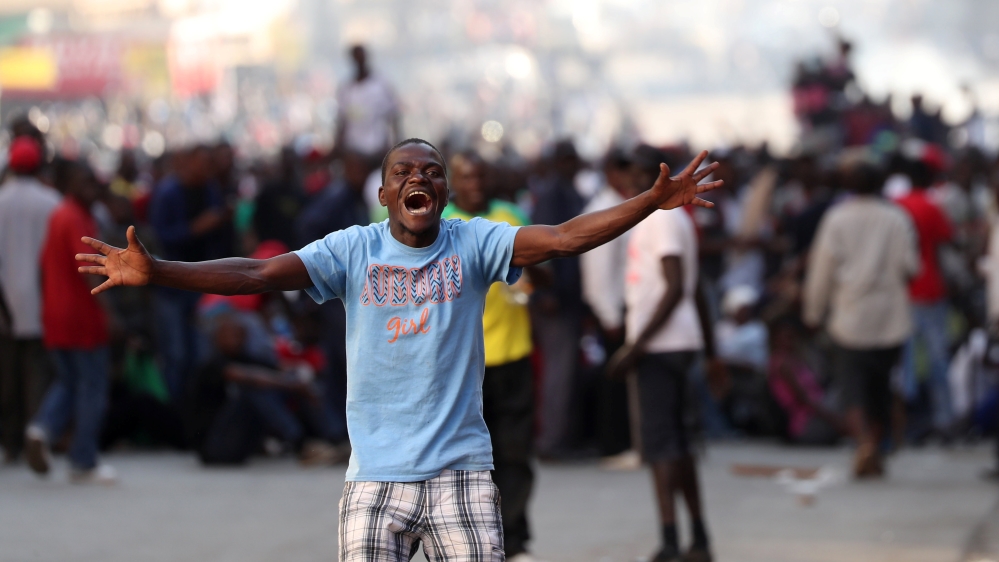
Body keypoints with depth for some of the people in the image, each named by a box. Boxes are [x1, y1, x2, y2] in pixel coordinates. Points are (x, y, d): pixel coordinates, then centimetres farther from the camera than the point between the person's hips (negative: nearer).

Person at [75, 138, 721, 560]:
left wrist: (655, 201, -21)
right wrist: (156, 272, -20)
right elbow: (257, 274, -8)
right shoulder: (353, 249, -1)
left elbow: (563, 238, -10)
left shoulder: (473, 243, -1)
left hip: (461, 472, 0)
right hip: (375, 478, 0)